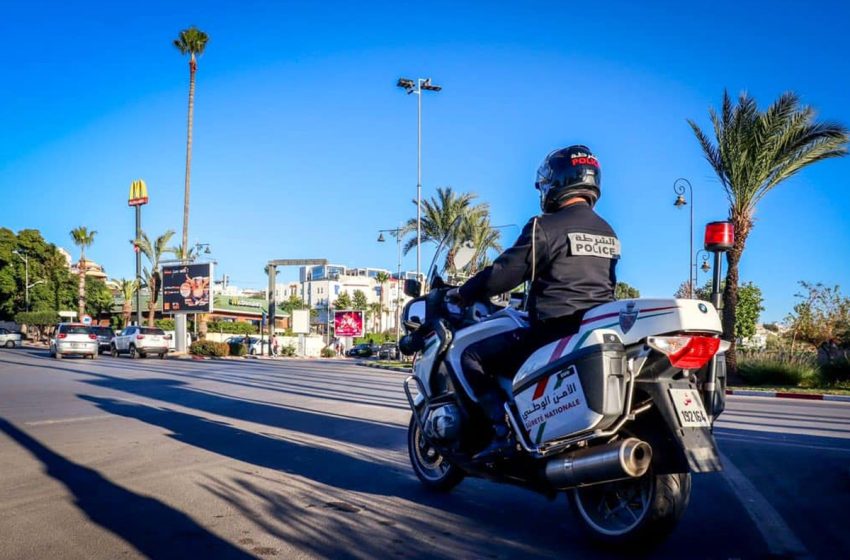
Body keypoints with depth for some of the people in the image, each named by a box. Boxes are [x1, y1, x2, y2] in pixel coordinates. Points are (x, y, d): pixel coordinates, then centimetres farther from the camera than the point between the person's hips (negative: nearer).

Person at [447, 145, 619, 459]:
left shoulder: (545, 227, -10)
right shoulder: (608, 233, 14)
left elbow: (503, 273, -10)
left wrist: (462, 295, 7)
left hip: (555, 331, -8)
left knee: (473, 357, 3)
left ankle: (502, 434, -7)